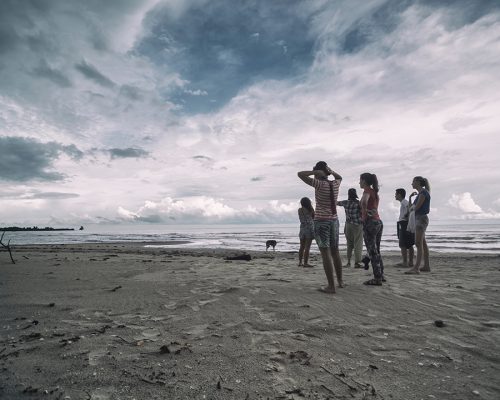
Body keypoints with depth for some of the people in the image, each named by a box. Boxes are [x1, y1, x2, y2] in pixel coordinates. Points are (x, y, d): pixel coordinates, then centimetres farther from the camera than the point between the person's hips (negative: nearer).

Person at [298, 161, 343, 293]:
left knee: (325, 253, -5)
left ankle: (331, 286, -5)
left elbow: (300, 174, -17)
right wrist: (330, 170, 13)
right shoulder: (335, 184, 5)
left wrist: (315, 172, -9)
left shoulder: (320, 184, -13)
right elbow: (339, 177, 31)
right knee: (335, 252, 17)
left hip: (321, 222, -7)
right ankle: (340, 281, 29)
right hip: (334, 221, 7)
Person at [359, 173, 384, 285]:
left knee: (372, 252, -4)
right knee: (376, 250, 17)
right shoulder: (374, 191, 17)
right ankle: (381, 275, 24)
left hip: (370, 222, -9)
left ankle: (377, 279, -1)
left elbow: (364, 201, -31)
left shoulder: (367, 190, -9)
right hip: (379, 221, 9)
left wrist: (364, 214, -18)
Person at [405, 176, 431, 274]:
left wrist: (413, 207, 4)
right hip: (419, 219, 10)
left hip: (421, 218, -10)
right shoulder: (420, 193, 17)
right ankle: (426, 266, 20)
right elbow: (413, 207, 18)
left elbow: (416, 207, -15)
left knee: (419, 244, -16)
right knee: (423, 244, 13)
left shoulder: (423, 192, -11)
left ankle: (416, 268, -21)